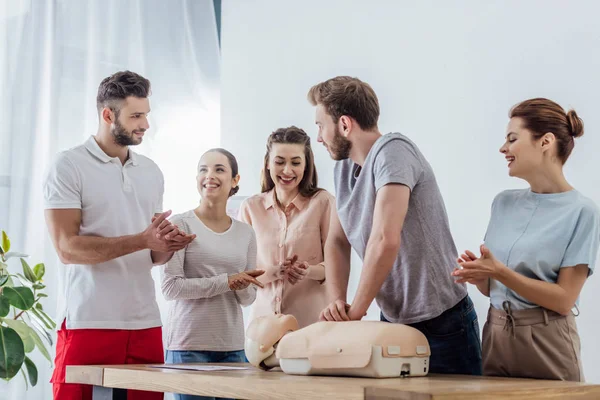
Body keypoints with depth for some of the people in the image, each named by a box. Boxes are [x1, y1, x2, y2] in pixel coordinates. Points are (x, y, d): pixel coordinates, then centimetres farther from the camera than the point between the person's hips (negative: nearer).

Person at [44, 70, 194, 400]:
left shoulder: (151, 172, 15)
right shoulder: (68, 166, -2)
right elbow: (67, 247, -13)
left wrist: (167, 246, -5)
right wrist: (142, 240, -19)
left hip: (145, 324, 5)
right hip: (87, 323, -5)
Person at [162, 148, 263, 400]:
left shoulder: (245, 233, 10)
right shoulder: (181, 224, -4)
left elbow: (247, 298, 13)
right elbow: (170, 287, -12)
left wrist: (243, 288, -9)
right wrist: (226, 282, -14)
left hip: (233, 346, 4)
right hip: (189, 345, -4)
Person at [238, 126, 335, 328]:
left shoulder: (323, 202, -4)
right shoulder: (250, 207, 4)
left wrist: (310, 271, -21)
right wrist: (274, 272, -16)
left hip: (311, 320, -2)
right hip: (264, 318, 2)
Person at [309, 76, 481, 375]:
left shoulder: (392, 151, -19)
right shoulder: (343, 167, 6)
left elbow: (385, 240, -28)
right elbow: (337, 242, 10)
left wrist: (356, 310, -19)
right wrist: (337, 300, -7)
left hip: (441, 324, -7)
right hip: (393, 322, 7)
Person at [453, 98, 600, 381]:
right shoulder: (504, 203, 7)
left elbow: (563, 300, -14)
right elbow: (491, 289, 11)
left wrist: (500, 272, -23)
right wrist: (478, 274, -11)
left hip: (546, 345, -5)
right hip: (495, 337, 5)